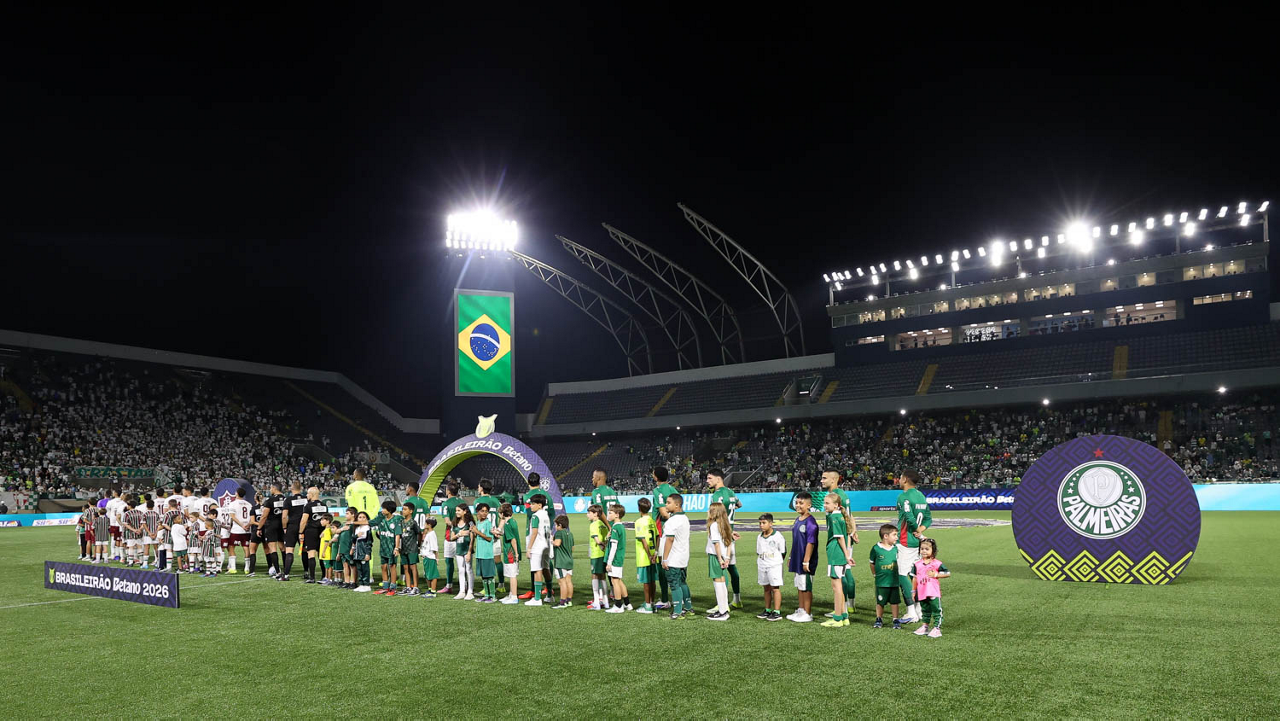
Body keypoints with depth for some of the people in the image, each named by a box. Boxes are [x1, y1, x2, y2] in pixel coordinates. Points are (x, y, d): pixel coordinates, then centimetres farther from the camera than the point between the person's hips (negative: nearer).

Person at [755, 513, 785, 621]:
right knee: (766, 588, 13)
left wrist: (776, 562, -1)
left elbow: (783, 552, -2)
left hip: (774, 566, -6)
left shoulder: (777, 536, -9)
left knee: (775, 588, -4)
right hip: (762, 566, 6)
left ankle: (777, 612, -2)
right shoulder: (759, 537, 9)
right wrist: (758, 565, 10)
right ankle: (767, 610, 21)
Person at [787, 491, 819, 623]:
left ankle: (807, 614, 7)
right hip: (797, 561, 9)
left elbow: (810, 543, -20)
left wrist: (806, 561, -22)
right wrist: (791, 559, 21)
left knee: (806, 587, -1)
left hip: (806, 561, -9)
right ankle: (800, 611, 25)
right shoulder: (797, 520, 11)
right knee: (799, 586, 15)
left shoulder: (810, 522, -17)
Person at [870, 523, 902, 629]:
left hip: (894, 581, 3)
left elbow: (897, 561, 14)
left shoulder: (895, 548, 0)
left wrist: (895, 573, 10)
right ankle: (879, 620, 24)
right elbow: (872, 563, 4)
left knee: (894, 601, 8)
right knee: (880, 602, 9)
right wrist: (874, 574, 5)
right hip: (881, 582, -2)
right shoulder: (876, 548, -9)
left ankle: (895, 620, 21)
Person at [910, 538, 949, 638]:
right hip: (921, 593, 4)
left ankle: (937, 628, 5)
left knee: (936, 610, 0)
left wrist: (935, 575, -15)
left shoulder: (937, 564, -6)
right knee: (925, 610, 17)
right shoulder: (917, 564, 5)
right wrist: (914, 591, 11)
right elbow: (914, 578, 11)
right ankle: (925, 626, 28)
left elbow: (948, 574, -5)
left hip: (933, 592, -4)